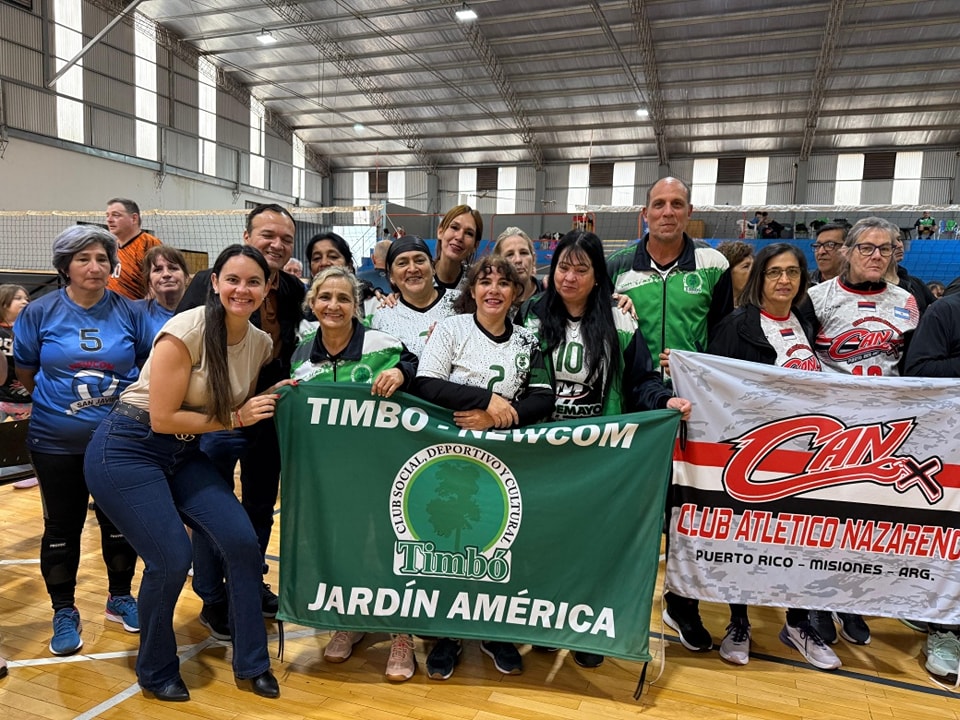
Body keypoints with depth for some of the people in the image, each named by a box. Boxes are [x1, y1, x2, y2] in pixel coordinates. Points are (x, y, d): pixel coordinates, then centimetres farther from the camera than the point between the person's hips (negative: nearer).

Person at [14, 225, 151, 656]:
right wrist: (58, 399, 5)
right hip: (57, 443, -1)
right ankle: (64, 613, 27)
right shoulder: (40, 312, -5)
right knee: (62, 528, 10)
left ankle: (120, 598, 33)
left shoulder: (128, 312, -4)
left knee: (120, 522, 13)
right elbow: (24, 372, 5)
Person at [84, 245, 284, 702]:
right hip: (127, 451, -6)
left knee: (242, 541, -8)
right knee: (172, 558, -12)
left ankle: (251, 665, 12)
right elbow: (162, 418, -20)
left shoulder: (261, 343, -1)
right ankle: (155, 671, 19)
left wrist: (272, 399, -7)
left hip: (184, 454, 6)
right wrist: (234, 418, -17)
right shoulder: (186, 331, -21)